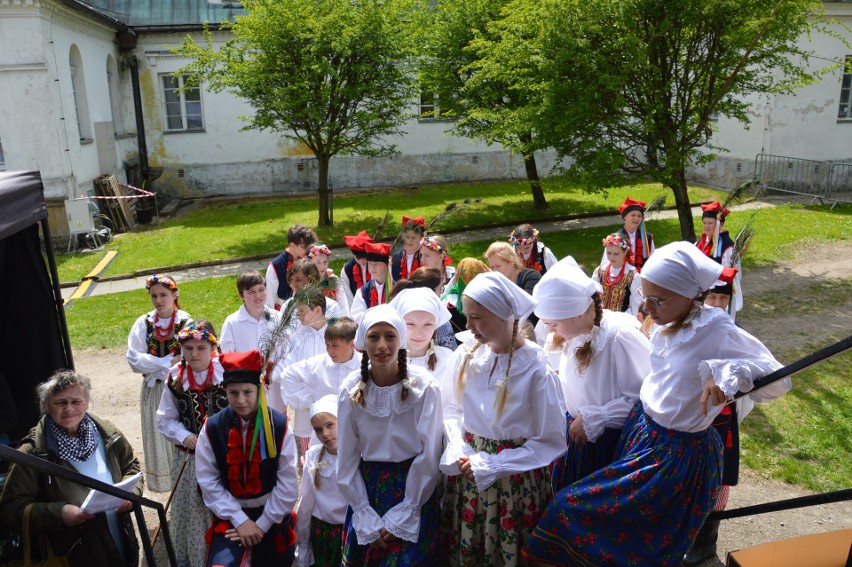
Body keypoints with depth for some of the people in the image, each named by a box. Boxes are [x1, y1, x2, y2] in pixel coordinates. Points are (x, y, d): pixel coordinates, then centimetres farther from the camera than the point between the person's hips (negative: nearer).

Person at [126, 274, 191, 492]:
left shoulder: (186, 322, -7)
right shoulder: (143, 324, 1)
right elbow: (134, 359, -5)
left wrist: (155, 366, -13)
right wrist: (168, 361, -13)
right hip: (153, 390, 3)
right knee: (158, 436, 9)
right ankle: (163, 480, 22)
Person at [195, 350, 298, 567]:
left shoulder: (279, 425, -13)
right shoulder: (212, 428, -10)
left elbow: (288, 483, -10)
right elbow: (209, 482, -7)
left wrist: (262, 524, -10)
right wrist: (240, 520, -12)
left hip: (272, 516, 0)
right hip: (231, 516, 0)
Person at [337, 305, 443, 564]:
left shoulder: (424, 386, -14)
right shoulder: (351, 389, -8)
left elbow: (429, 455, -10)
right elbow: (347, 459, -4)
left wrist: (401, 517, -10)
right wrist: (367, 520, -8)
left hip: (414, 490, -2)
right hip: (366, 489, 2)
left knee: (408, 558, 5)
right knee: (359, 558, 12)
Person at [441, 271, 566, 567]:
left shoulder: (535, 368, -20)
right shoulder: (466, 355, -7)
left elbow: (551, 441, -14)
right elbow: (452, 409, 6)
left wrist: (491, 465, -17)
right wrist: (459, 450, -11)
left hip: (515, 480, -4)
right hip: (467, 473, 4)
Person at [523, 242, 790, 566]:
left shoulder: (717, 332, -24)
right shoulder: (665, 323, -3)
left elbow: (778, 379, -21)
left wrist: (726, 372, -39)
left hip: (677, 453, -7)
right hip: (640, 428, 7)